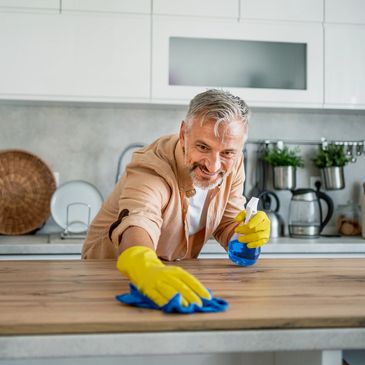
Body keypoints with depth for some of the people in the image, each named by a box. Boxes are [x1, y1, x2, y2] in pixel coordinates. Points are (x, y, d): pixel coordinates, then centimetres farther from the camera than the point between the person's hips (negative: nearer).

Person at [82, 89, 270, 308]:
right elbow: (137, 224, -47)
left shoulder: (232, 163, -12)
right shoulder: (151, 168, -29)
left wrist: (248, 232, -26)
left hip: (175, 274, 4)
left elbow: (227, 226, -3)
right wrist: (149, 271, -68)